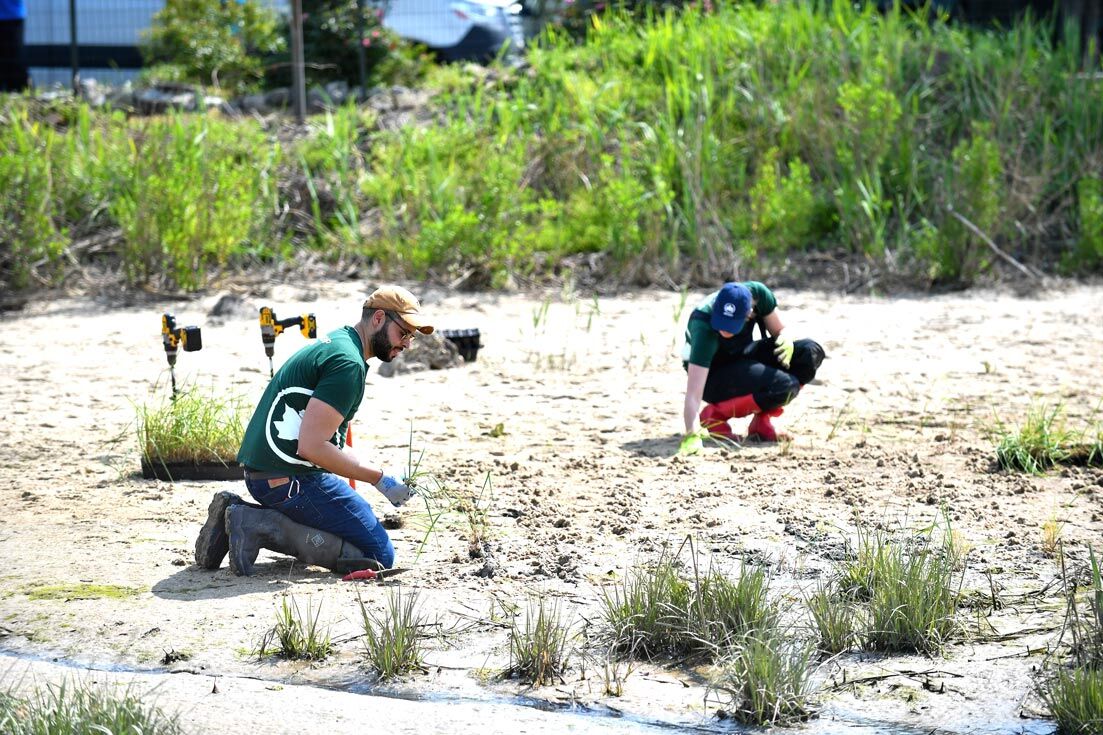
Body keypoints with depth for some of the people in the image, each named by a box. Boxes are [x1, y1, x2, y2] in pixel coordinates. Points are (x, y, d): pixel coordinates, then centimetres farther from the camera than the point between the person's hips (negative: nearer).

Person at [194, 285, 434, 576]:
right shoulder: (348, 363, -15)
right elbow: (311, 446, -22)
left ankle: (238, 513, 8)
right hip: (290, 479, -10)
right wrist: (380, 479, -15)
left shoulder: (332, 343, 18)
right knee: (380, 556, -6)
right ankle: (264, 526, -12)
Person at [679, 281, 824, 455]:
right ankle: (714, 415, -11)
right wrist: (692, 436, -52)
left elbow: (780, 330, -3)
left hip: (744, 356, 6)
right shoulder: (705, 327, -36)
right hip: (713, 376, -6)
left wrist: (786, 341, -27)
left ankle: (761, 422, -5)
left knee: (810, 353, -17)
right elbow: (693, 394, -40)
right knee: (785, 385, -29)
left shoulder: (757, 293, -23)